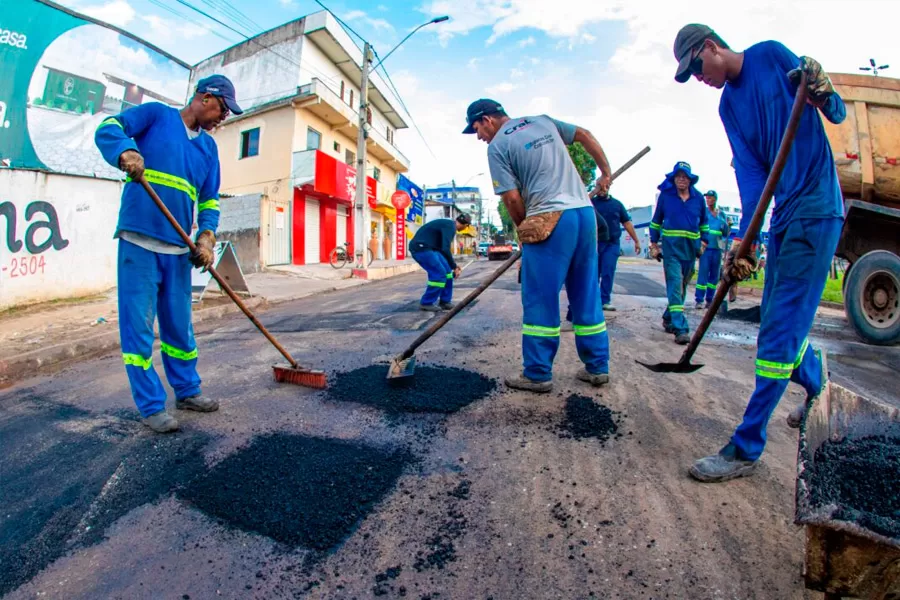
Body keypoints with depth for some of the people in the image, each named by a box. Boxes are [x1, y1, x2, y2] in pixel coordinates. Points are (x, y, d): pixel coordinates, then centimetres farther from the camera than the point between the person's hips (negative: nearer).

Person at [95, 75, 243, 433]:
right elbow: (107, 129, -8)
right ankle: (151, 406, 8)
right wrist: (125, 151, -30)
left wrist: (207, 237, -3)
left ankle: (187, 391, 25)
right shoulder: (156, 114, 4)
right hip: (139, 241, -5)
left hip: (178, 247, 5)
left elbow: (210, 199, 13)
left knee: (179, 326, 12)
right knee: (138, 326, -2)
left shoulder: (209, 147, 15)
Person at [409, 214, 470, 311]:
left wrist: (452, 265, 32)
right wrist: (454, 267, -16)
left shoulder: (449, 224, 16)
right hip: (421, 248, -10)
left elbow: (443, 248, 26)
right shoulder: (450, 226, -15)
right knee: (439, 274, -12)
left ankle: (445, 302, 14)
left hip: (428, 248, 10)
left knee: (447, 271, 8)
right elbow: (445, 249, -24)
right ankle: (426, 303, -1)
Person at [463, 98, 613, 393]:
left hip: (549, 219, -7)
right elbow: (585, 136, 25)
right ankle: (597, 367, 20)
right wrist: (605, 172, 31)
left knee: (540, 301, 0)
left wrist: (524, 230, 10)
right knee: (587, 295, 12)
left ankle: (537, 374, 6)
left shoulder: (497, 145, 0)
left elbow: (512, 198, -5)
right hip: (585, 212, 7)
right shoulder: (543, 120, 20)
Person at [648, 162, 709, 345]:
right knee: (674, 284, -14)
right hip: (671, 246, -4)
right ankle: (680, 328, -18)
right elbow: (656, 221, 10)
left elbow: (704, 223, 19)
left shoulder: (698, 198, 9)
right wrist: (654, 243, 5)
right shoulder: (665, 195, 3)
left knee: (682, 286, 10)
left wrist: (704, 241, 9)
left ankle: (669, 319, 27)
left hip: (690, 247, 4)